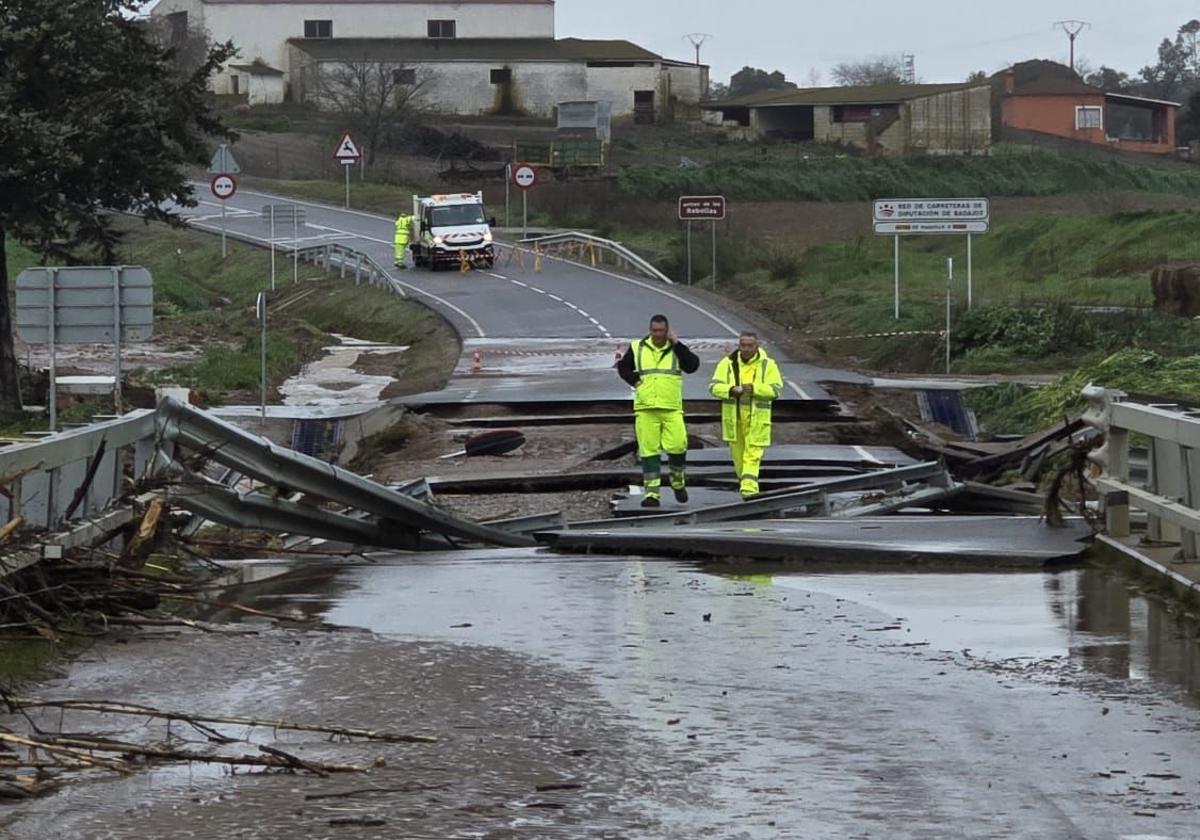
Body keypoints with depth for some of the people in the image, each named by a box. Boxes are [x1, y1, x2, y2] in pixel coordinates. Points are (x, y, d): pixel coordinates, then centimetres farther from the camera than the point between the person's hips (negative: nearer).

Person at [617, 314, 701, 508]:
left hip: (672, 409, -1)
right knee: (648, 451, -3)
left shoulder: (676, 349, 7)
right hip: (645, 409, 1)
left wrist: (676, 343, -11)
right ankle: (652, 492, 0)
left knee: (678, 446, -9)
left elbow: (692, 366, -9)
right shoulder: (637, 349, 9)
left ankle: (678, 482, 17)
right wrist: (634, 380, 2)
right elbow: (623, 367, 20)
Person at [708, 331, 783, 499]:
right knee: (737, 452, 12)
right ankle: (743, 479, 32)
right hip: (733, 416, 3)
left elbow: (776, 390, -10)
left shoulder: (768, 365, -2)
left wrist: (754, 389, -24)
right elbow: (714, 387, -5)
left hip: (757, 417, -3)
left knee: (753, 453, -10)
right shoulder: (727, 363, 1)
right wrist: (731, 390, -25)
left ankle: (749, 487, -15)